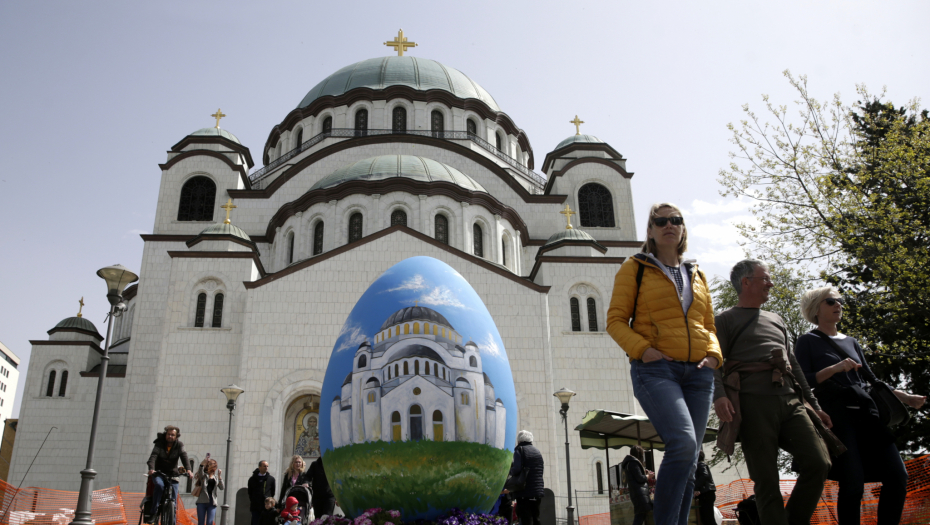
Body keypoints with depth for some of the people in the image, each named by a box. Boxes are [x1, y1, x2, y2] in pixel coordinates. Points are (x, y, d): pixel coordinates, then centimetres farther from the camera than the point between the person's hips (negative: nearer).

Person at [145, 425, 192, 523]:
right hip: (158, 472, -1)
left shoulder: (179, 445, 0)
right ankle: (153, 512, -26)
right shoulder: (159, 444, -4)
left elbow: (184, 456, -17)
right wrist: (151, 468, -40)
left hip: (172, 474, 2)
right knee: (159, 485, -33)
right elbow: (153, 456, -20)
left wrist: (188, 469, -36)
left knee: (173, 498, -7)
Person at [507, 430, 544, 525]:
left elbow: (517, 468, -17)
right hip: (538, 491, 6)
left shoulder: (519, 450, -5)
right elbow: (542, 468, 15)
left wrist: (511, 471, 3)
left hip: (524, 493, -6)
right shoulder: (538, 451, 15)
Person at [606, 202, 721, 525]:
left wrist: (713, 354, 3)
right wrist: (642, 349, -15)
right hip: (656, 369, -5)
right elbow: (616, 320, 1)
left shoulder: (696, 276, 22)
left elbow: (708, 326, 24)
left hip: (698, 373, 5)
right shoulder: (635, 268, 8)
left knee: (688, 459, 4)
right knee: (683, 443, -25)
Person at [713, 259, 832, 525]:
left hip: (790, 400, 6)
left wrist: (814, 404, 24)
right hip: (754, 403, -5)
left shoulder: (776, 320, 29)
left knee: (819, 463, -9)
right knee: (766, 479, -5)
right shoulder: (726, 320, 10)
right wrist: (718, 395, -21)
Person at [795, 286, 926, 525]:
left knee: (897, 476, -6)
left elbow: (871, 380, 24)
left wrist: (905, 397, 13)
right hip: (836, 414, -6)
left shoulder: (851, 342, 23)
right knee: (853, 483, -14)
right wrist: (834, 368, -18)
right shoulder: (808, 341, 4)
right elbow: (803, 382, -6)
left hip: (866, 411, 6)